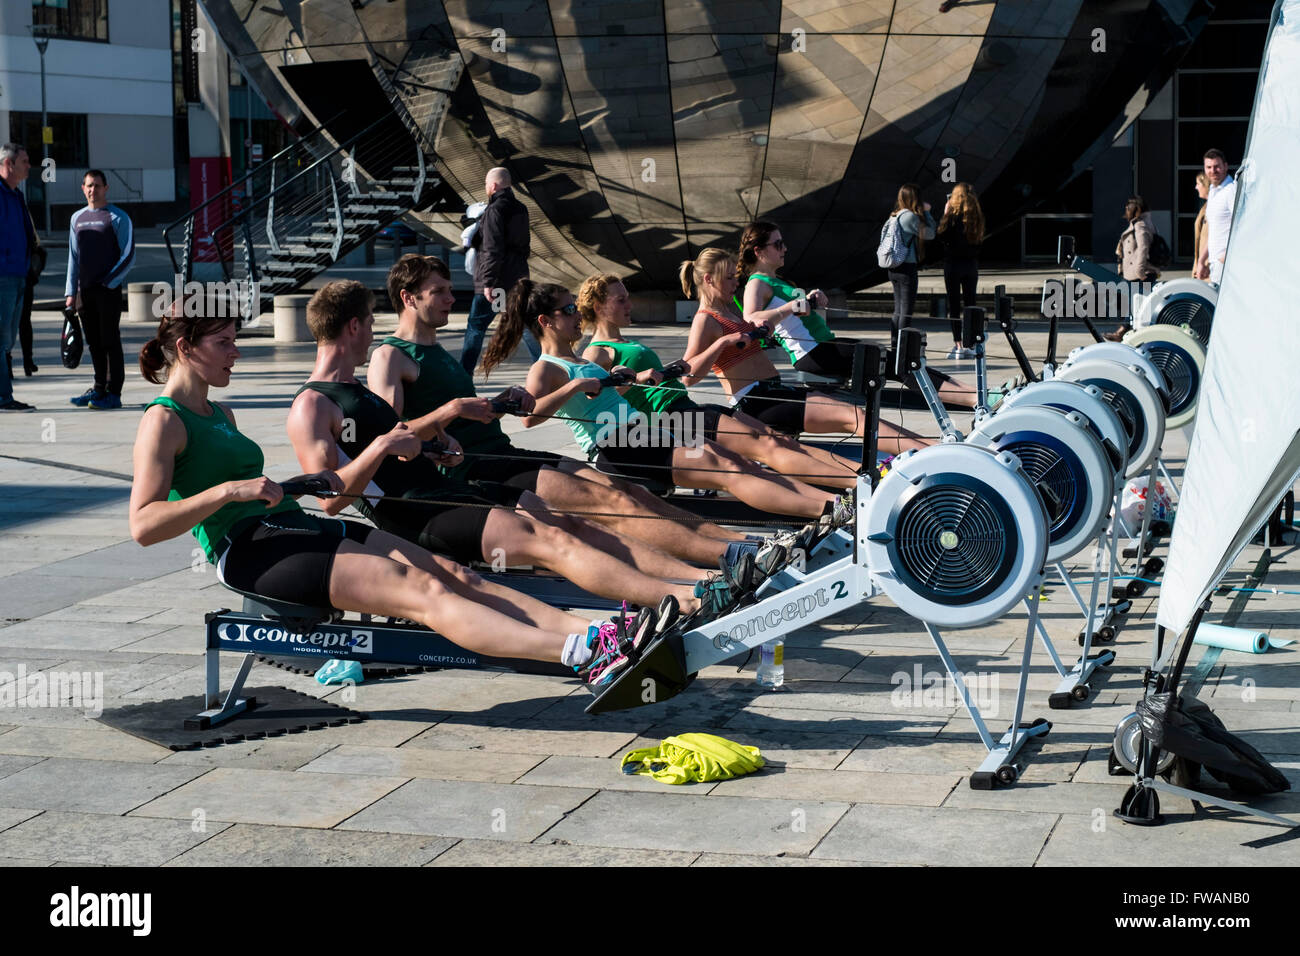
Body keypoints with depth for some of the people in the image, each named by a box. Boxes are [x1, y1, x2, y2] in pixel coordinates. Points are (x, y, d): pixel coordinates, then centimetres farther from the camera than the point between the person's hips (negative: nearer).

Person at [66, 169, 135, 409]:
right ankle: (99, 388, 16)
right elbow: (73, 257, 17)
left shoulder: (118, 218, -1)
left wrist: (109, 282, -12)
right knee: (94, 343, 9)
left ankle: (113, 392, -3)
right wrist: (71, 291, 10)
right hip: (85, 290, 5)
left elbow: (128, 255, -5)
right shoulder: (77, 218, 15)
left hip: (108, 290, -5)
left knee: (110, 341, -5)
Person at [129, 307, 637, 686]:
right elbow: (143, 526, -15)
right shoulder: (164, 422, -3)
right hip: (248, 549, -9)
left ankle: (598, 633, -26)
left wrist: (300, 482, 14)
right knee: (423, 591, -25)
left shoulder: (218, 413, 25)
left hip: (296, 528, 9)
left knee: (453, 575, -11)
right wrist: (229, 491, -22)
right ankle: (582, 652, -40)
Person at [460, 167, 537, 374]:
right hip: (517, 279, 7)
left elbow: (492, 250, -20)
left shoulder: (494, 211, -14)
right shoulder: (520, 209, 12)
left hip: (496, 282, -7)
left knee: (475, 327, 2)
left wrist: (488, 282, -20)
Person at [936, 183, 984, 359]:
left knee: (954, 305, 0)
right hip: (972, 264, 5)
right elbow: (979, 239, 8)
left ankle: (958, 346, -3)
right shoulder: (977, 216, 1)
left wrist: (945, 214, 0)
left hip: (953, 264, -5)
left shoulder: (953, 217, -14)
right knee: (970, 304, 10)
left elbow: (940, 235, -6)